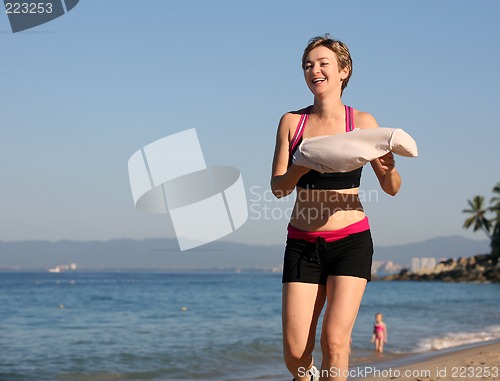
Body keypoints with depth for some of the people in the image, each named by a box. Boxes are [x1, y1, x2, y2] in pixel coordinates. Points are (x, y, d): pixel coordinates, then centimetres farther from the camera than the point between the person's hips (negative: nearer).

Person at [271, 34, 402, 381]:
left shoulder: (361, 122, 0)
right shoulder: (292, 122, 4)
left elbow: (392, 188, 3)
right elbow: (278, 187, -1)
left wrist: (389, 168, -20)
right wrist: (301, 168, -23)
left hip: (351, 240, -2)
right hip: (302, 244, 2)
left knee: (335, 340, -15)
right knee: (295, 352, -1)